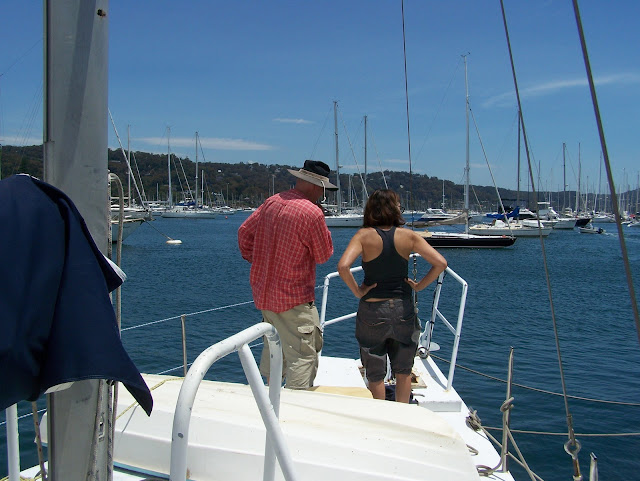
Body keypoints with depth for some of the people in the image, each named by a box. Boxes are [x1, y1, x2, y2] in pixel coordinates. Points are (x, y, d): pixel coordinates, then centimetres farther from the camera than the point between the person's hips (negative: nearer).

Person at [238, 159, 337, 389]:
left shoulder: (271, 202, 4)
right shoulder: (312, 213, -19)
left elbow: (244, 232, 12)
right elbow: (323, 255, -8)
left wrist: (257, 261, 19)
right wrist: (323, 230, 5)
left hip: (263, 292, 9)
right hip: (294, 298, -9)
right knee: (303, 355, -2)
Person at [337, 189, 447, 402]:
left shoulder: (365, 235, -10)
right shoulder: (408, 236, -5)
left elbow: (343, 267, -25)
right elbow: (440, 263, -10)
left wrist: (357, 291, -11)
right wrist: (419, 285, 0)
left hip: (372, 311, -1)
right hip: (403, 309, 2)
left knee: (375, 375, 15)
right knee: (403, 372, 20)